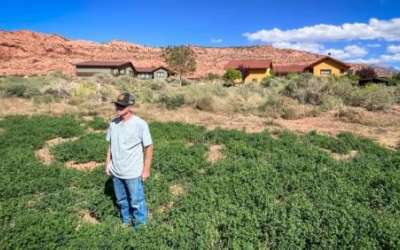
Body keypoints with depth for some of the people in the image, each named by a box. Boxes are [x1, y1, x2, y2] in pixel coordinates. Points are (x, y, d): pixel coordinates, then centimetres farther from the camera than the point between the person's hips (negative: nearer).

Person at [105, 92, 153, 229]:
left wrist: (146, 169, -12)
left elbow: (149, 147, -13)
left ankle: (140, 226, 31)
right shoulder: (113, 123, -1)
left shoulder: (140, 124, -19)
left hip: (133, 172, -5)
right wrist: (108, 163, 10)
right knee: (121, 200, 23)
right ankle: (126, 221, 45)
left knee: (137, 202, 10)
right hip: (116, 171, 6)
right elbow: (110, 145, 10)